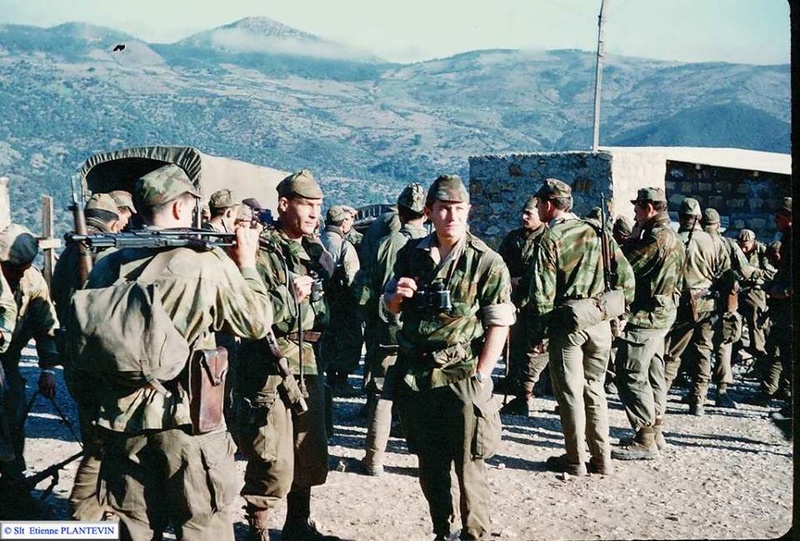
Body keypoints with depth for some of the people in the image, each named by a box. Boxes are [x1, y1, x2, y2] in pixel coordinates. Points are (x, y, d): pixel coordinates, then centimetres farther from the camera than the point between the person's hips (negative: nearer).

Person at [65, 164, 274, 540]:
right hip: (189, 418, -4)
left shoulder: (108, 266, 3)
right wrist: (247, 265, 13)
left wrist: (91, 403, 20)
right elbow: (257, 322, 0)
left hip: (122, 418, 5)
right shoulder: (209, 263, -11)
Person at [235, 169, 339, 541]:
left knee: (310, 454, 15)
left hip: (307, 363, 8)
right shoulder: (261, 250, -9)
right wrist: (293, 295, -15)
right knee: (272, 463, -6)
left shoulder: (316, 252, 15)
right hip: (268, 365, -7)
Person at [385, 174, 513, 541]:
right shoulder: (411, 254, 7)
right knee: (429, 466, 14)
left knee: (468, 468, 2)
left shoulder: (487, 263, -7)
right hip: (415, 378, 5)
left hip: (463, 378, -4)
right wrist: (397, 296, -6)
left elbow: (499, 325, -8)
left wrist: (479, 378, -13)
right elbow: (389, 311, 17)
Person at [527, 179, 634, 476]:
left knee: (570, 392, 5)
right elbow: (626, 277, 4)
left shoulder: (550, 240, -9)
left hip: (566, 321, -5)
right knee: (594, 389, 14)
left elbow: (543, 292, -12)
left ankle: (576, 460, 10)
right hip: (600, 321, 5)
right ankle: (602, 459, 17)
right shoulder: (598, 233, 7)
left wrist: (538, 329, -2)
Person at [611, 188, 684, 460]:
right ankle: (654, 432, 24)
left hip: (644, 317, -11)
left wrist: (634, 236, -6)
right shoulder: (673, 238, 14)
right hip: (661, 314, 11)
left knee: (631, 376, -8)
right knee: (653, 374, 16)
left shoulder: (656, 238, -19)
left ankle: (644, 440, -6)